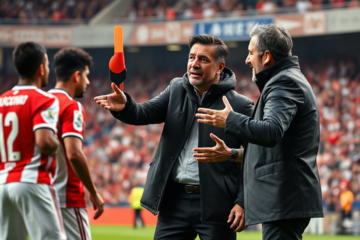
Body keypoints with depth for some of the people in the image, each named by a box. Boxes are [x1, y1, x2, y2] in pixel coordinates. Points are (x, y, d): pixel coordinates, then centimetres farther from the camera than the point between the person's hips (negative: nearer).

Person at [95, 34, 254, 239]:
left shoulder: (240, 106, -6)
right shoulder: (176, 90, 9)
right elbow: (145, 113, -3)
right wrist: (125, 107, -26)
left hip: (215, 205, -4)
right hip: (175, 200, 5)